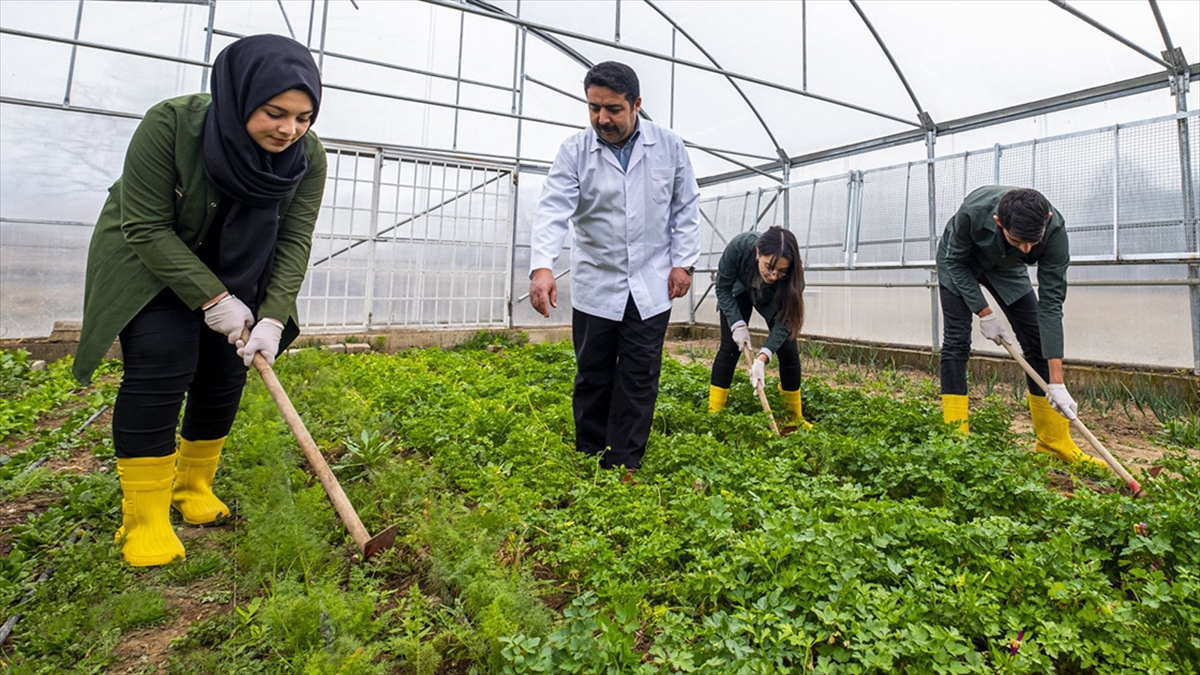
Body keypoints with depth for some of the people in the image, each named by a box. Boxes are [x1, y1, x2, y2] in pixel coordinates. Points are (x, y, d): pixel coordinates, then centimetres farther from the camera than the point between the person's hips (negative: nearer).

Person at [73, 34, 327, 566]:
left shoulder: (307, 156, -18)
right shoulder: (171, 125, -27)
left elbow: (294, 241, -16)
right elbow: (147, 228, -22)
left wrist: (273, 318, -26)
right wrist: (212, 298, -27)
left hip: (236, 273, 4)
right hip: (150, 262, -3)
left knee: (224, 379, 0)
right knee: (161, 369, -16)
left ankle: (193, 490, 20)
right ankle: (144, 518, -5)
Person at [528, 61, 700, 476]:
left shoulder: (669, 147, 0)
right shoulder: (575, 151, -4)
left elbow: (686, 208, 7)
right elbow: (553, 209, -15)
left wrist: (683, 261, 0)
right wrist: (541, 266, -30)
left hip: (651, 285, 1)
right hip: (595, 285, 0)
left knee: (639, 378, 2)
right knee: (593, 376, 8)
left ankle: (623, 465, 13)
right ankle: (590, 460, 23)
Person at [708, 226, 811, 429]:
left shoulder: (792, 274, -38)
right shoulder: (739, 247, -41)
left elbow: (785, 320, -32)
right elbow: (723, 288, -24)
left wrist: (763, 357, -43)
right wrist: (737, 324, -32)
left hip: (773, 298, 1)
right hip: (739, 291, 0)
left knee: (788, 349, -8)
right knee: (730, 346, -12)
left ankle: (796, 417, 9)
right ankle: (714, 413, -5)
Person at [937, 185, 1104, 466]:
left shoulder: (1054, 229, -33)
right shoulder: (973, 212, -40)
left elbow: (1050, 305, -31)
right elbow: (956, 262, -21)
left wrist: (1057, 382, -33)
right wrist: (984, 314, -24)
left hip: (1005, 267, 3)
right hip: (959, 265, -2)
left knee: (1037, 341, -4)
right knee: (956, 341, -16)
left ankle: (1054, 442, 7)